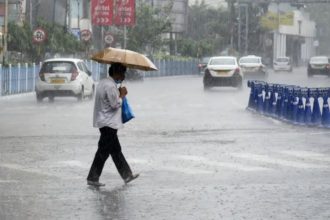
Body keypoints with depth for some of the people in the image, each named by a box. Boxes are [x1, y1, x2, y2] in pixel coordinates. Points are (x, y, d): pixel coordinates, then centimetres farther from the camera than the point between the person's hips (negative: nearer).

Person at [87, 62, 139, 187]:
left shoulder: (104, 83, 14)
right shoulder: (110, 86, -20)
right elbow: (115, 104, -20)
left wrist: (119, 94, 9)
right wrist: (122, 94, -6)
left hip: (105, 122, 11)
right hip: (108, 124, -11)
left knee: (116, 150, 14)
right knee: (104, 151, -5)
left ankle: (127, 175, 20)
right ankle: (92, 178, -1)